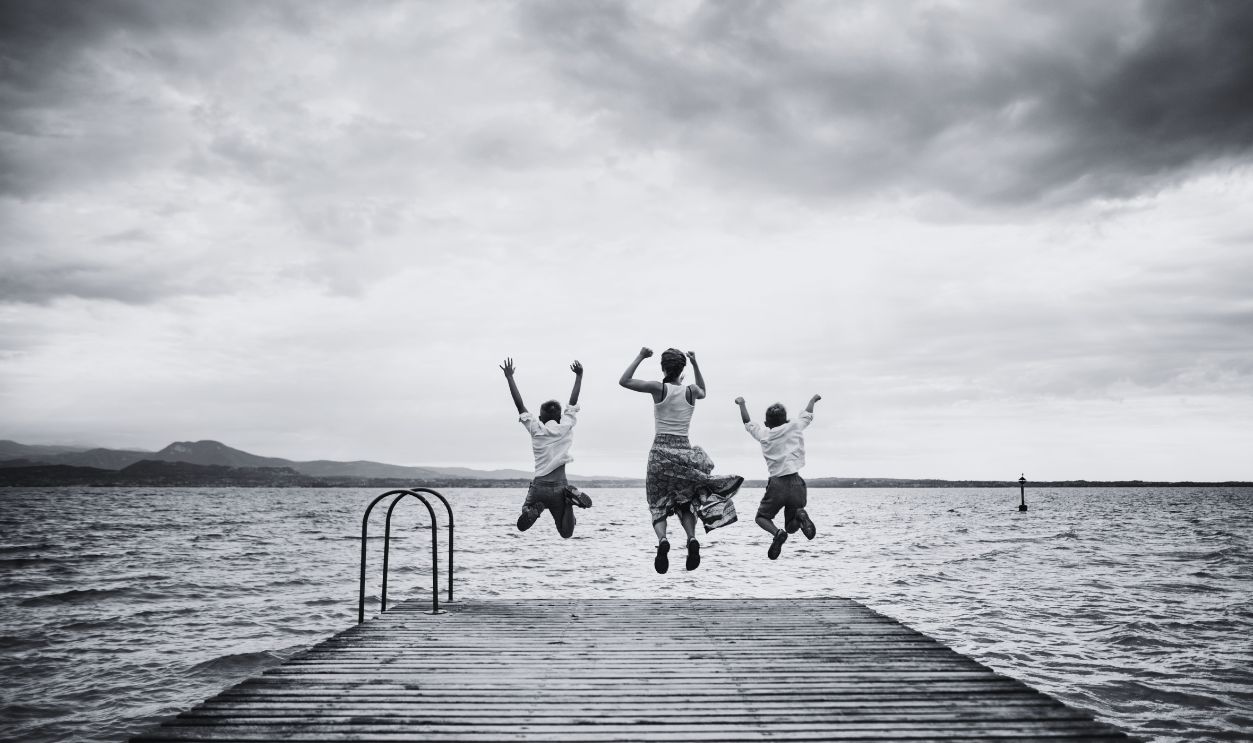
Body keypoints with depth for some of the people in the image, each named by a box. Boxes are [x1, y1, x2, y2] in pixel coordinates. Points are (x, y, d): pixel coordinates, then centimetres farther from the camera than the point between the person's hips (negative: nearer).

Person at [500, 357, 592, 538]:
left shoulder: (536, 430, 0)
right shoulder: (566, 427, 2)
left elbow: (520, 405, 1)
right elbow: (573, 401, 10)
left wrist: (510, 377, 5)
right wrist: (579, 375, 19)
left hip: (538, 487, 0)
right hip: (559, 487, 0)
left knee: (522, 525, 19)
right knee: (566, 533, 9)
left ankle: (533, 509, -17)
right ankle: (570, 496, -19)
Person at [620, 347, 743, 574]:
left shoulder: (659, 388, -7)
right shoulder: (690, 391, 1)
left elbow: (624, 381, -4)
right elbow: (703, 391, 27)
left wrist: (640, 357, 0)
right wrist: (695, 363, 24)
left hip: (661, 450, -2)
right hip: (685, 451, 2)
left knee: (658, 504, 9)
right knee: (685, 502, 17)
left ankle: (662, 540, -19)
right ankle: (692, 539, -9)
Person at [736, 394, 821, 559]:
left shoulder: (763, 434, 8)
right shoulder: (794, 427, 8)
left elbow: (747, 422, 25)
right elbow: (808, 415, 27)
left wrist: (741, 404, 40)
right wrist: (813, 399, 46)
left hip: (776, 485, -1)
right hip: (796, 484, 1)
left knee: (762, 517, 18)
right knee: (791, 527, 15)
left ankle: (777, 533, -15)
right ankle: (800, 515, -21)